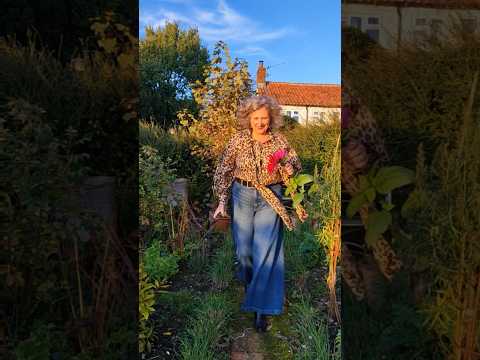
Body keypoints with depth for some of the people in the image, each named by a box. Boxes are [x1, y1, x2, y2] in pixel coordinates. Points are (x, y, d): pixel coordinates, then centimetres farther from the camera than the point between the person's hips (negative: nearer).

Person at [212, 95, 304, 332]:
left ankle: (261, 307, 6)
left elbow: (295, 171, 7)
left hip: (270, 199, -1)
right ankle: (248, 280, 45)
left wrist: (287, 166, -17)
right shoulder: (239, 140, -3)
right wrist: (222, 201, -4)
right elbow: (223, 170, 1)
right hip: (243, 196, 1)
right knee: (243, 248, 10)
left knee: (265, 250, -5)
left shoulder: (279, 141, -2)